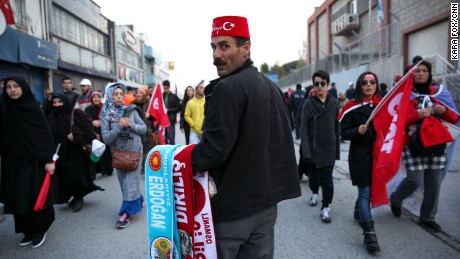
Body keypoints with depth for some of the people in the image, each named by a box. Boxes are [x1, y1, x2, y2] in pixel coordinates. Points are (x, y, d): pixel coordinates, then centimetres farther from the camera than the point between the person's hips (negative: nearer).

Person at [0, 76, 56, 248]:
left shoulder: (34, 110, -7)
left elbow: (45, 136, -8)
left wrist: (49, 160, -14)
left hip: (34, 161, -4)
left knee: (37, 197, 1)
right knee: (18, 199, 7)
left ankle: (40, 231, 18)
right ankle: (28, 231, 22)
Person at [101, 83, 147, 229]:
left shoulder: (130, 110, -4)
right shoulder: (105, 115, -6)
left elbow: (144, 129, -1)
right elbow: (106, 138, -12)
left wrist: (131, 125, -18)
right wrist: (119, 126, -24)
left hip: (135, 151, -1)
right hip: (118, 153, 2)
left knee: (130, 181, -4)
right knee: (125, 182, 13)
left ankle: (126, 213, 4)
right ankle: (138, 200, 36)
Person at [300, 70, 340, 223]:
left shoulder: (334, 103, 0)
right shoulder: (309, 103, -5)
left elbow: (336, 127, 4)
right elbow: (304, 127, -9)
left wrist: (337, 148, 4)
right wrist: (306, 149, -19)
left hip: (328, 148, 0)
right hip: (313, 147, 0)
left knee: (327, 177, -3)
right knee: (313, 174, 16)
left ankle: (326, 207, 9)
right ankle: (314, 193, 43)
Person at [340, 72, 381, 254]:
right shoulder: (352, 107, -4)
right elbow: (344, 133, -5)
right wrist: (358, 131, -23)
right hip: (360, 155, -5)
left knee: (373, 188, 16)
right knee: (365, 192, -6)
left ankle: (359, 211, 45)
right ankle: (369, 234, -4)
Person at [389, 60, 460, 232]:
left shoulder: (439, 92, 11)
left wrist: (445, 111, -9)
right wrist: (417, 115, -22)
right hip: (413, 145, -4)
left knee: (434, 183, 5)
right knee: (415, 180, -11)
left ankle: (427, 217, 22)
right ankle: (395, 199, 19)